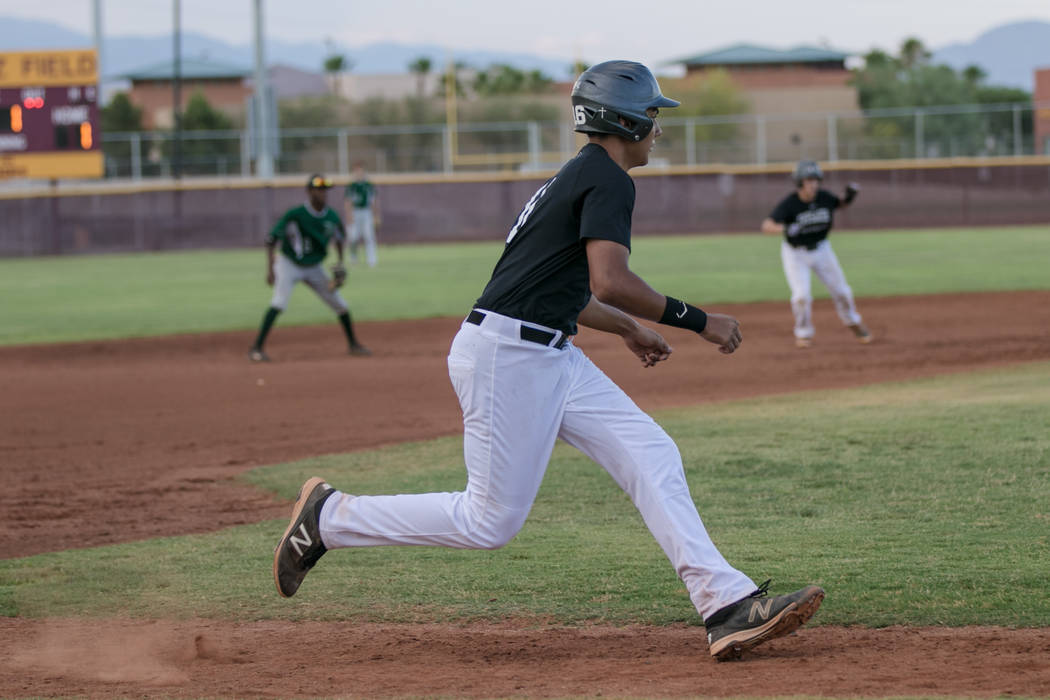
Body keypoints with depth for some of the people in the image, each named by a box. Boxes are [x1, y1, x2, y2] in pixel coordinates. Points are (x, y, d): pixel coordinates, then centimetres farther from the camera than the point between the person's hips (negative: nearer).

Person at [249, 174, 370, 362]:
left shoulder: (331, 217, -9)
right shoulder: (294, 215, -24)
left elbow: (339, 237, 13)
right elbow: (271, 240, -19)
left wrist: (340, 264, 5)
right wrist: (270, 269, -25)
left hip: (314, 268, 5)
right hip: (289, 264, -5)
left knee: (340, 304, 5)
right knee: (279, 302, -25)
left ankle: (353, 344, 26)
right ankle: (256, 349, -23)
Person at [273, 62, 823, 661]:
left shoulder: (577, 177, 20)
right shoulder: (608, 180, -11)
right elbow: (610, 282, -25)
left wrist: (630, 328, 37)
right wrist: (697, 321, -16)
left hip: (549, 358, 11)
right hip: (506, 356, -11)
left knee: (651, 455, -1)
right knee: (491, 522, -4)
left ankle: (729, 607, -9)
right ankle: (330, 518, 10)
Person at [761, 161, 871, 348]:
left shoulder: (824, 197, -16)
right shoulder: (789, 204, -27)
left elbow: (840, 204, 7)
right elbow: (767, 226, -38)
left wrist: (850, 196, -16)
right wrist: (785, 229, -58)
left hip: (821, 249, 3)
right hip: (795, 253, -3)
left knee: (841, 291, 9)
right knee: (802, 295, -15)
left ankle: (852, 322, 37)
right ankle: (803, 333, 12)